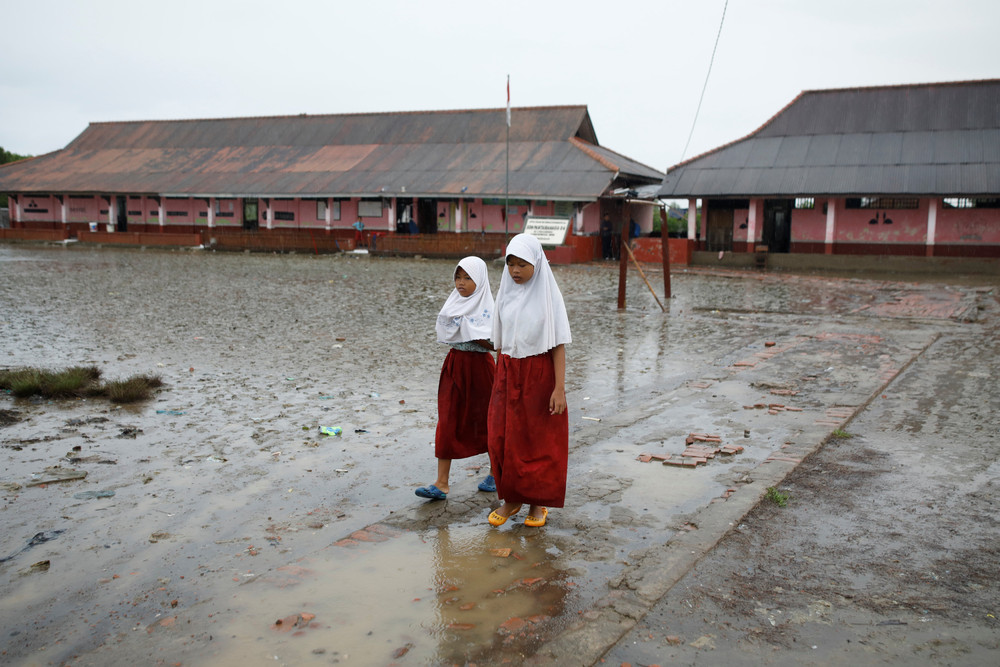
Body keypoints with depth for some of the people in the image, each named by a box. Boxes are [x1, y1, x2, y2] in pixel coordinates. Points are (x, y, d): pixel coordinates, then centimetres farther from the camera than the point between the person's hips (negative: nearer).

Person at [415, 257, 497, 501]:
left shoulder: (487, 307, -10)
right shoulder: (455, 303, 7)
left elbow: (493, 343, -17)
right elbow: (443, 332, 6)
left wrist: (467, 329, -18)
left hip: (479, 365, -5)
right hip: (455, 364, 5)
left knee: (486, 421, 8)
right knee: (448, 423, -1)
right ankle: (442, 484, -1)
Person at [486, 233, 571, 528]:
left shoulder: (549, 294, -8)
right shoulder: (506, 293, 5)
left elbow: (559, 343, -10)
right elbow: (500, 341, 10)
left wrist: (560, 387, -15)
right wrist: (499, 380, 10)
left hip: (539, 374, -4)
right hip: (508, 374, 4)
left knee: (539, 441, 5)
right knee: (502, 439, 3)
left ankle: (539, 502, 21)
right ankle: (511, 499, 20)